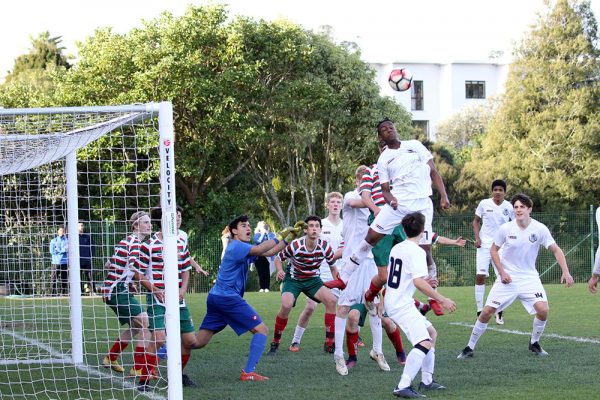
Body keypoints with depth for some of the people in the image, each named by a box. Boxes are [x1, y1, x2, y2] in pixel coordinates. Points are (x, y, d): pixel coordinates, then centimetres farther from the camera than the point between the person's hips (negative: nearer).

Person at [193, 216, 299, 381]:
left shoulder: (241, 248, 19)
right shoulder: (236, 246, -10)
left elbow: (269, 252, 20)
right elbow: (259, 249, -27)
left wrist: (289, 238, 13)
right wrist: (279, 237, -18)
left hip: (215, 298, 10)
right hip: (228, 297, -10)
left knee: (199, 341, 9)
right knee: (261, 329, -7)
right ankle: (248, 373, -12)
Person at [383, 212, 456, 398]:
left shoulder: (397, 248, 13)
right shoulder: (417, 252, -15)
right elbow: (418, 282, -26)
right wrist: (442, 300, -21)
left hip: (391, 300, 10)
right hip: (402, 305, -10)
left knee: (431, 333, 20)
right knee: (424, 343, -20)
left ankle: (426, 381, 22)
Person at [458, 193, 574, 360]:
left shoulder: (540, 229, -11)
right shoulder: (505, 229, -10)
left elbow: (556, 250, -5)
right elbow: (494, 250, 4)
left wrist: (565, 272, -18)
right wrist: (502, 272, -7)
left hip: (529, 278, 0)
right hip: (507, 279, 0)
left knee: (543, 309, -19)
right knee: (487, 312, -7)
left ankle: (534, 343, 8)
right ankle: (470, 347, 9)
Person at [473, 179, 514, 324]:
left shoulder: (509, 207, -2)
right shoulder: (484, 203, -2)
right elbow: (476, 221, 10)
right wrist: (477, 237, -3)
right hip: (484, 245, 0)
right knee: (480, 276, -9)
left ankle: (499, 313, 10)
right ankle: (480, 311, -1)